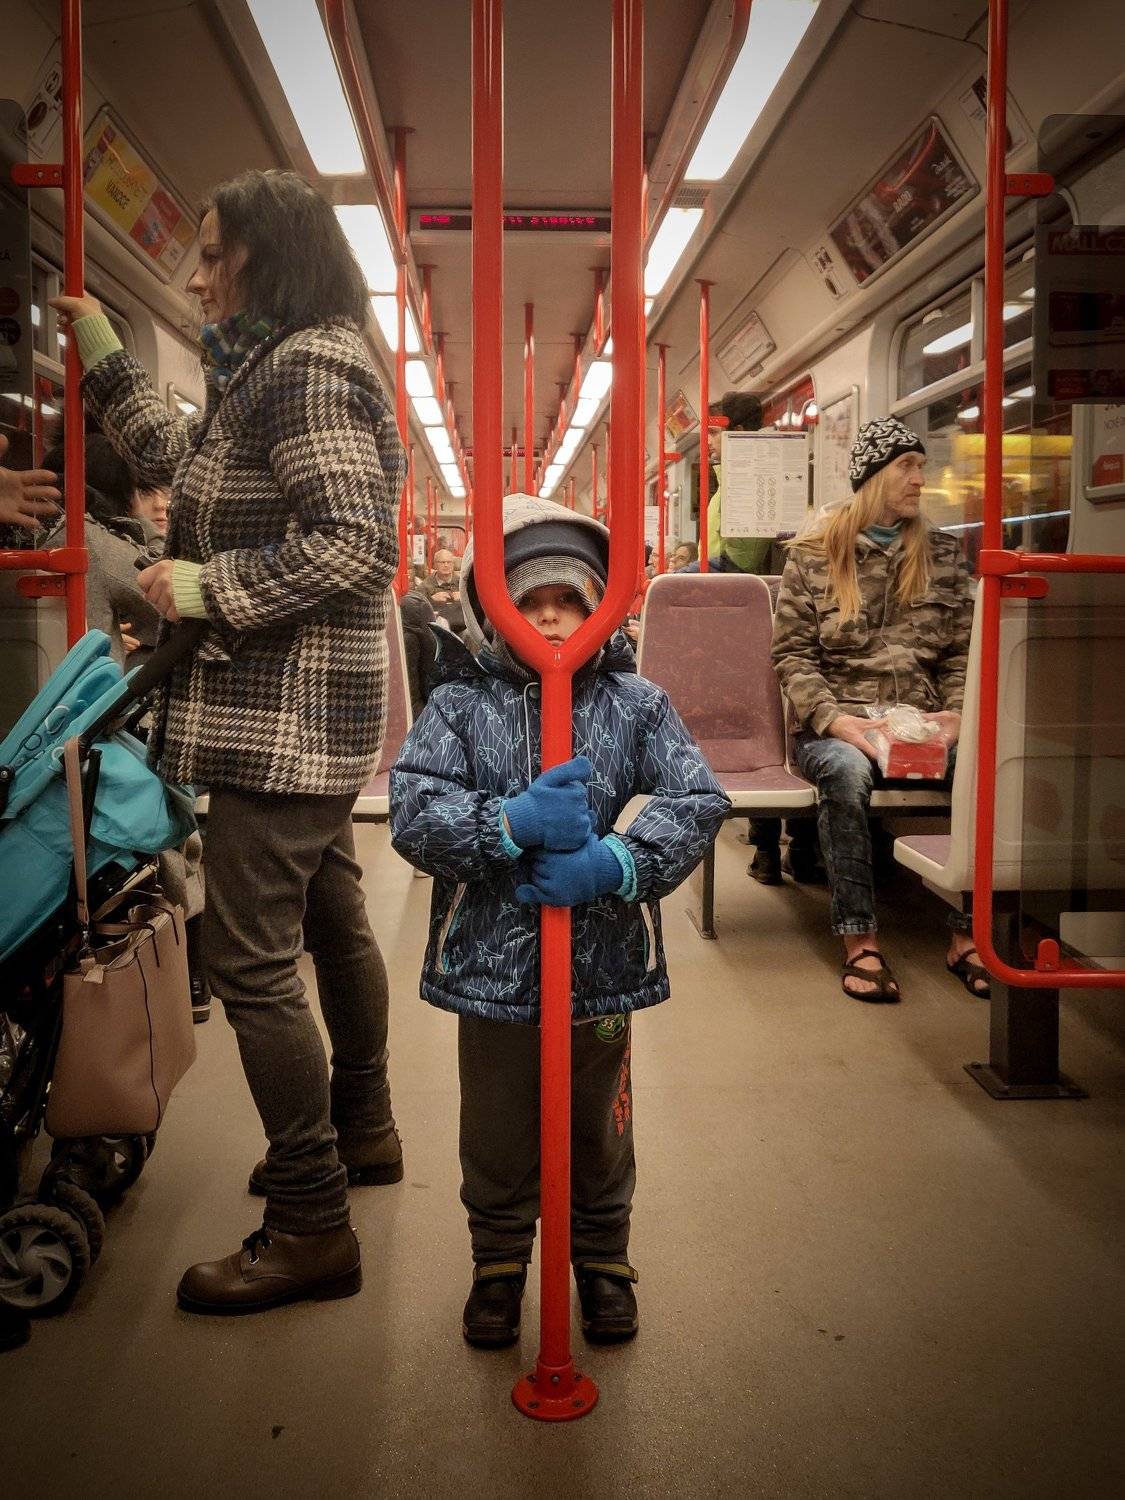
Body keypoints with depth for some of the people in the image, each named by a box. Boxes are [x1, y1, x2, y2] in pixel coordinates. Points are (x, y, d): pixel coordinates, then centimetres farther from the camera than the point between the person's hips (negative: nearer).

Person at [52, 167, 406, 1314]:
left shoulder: (304, 367, -14)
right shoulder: (282, 367, 18)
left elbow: (352, 543, -24)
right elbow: (184, 463, 30)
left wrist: (204, 587, -19)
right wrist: (103, 356, 29)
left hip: (282, 712, -11)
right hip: (308, 714, 11)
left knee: (248, 959, -9)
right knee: (330, 919, 19)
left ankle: (311, 1228, 1)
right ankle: (361, 1130, 37)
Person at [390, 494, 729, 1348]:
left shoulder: (634, 702, -4)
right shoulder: (460, 703, -7)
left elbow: (700, 801, -11)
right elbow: (413, 812, -16)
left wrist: (613, 862, -24)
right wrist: (513, 822, -30)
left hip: (603, 966, 1)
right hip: (492, 966, -1)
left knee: (600, 1134, 20)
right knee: (497, 1141, 17)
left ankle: (604, 1261, 44)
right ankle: (499, 1263, 42)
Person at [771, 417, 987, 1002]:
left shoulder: (942, 554, 14)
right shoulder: (814, 555, 4)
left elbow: (963, 651, 13)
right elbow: (792, 653, 0)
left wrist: (955, 714, -6)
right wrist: (833, 718, -16)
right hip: (837, 724, -2)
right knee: (847, 770, -38)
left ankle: (966, 935, -16)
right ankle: (859, 939, -26)